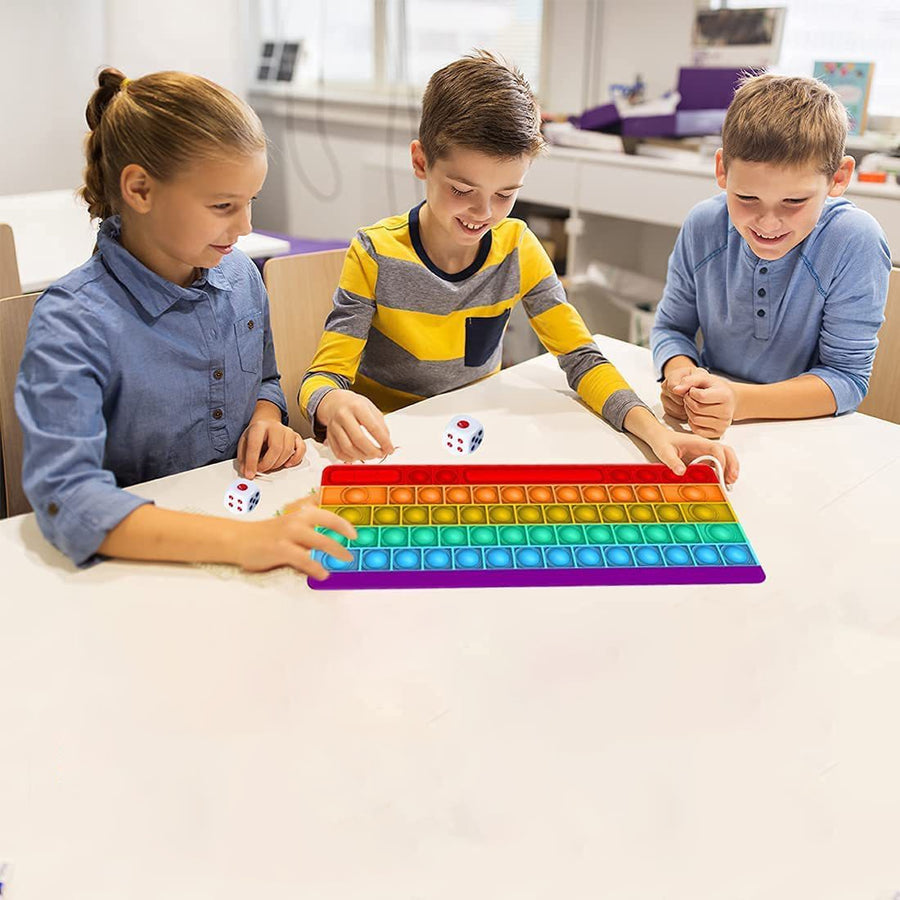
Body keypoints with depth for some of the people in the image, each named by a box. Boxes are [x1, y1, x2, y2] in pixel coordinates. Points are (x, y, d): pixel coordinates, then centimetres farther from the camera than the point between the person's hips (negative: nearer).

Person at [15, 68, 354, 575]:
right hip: (144, 558, -5)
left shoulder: (239, 274, 2)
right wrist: (238, 540, -38)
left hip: (249, 510, 5)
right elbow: (65, 498, -28)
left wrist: (267, 419, -5)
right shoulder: (71, 324, -17)